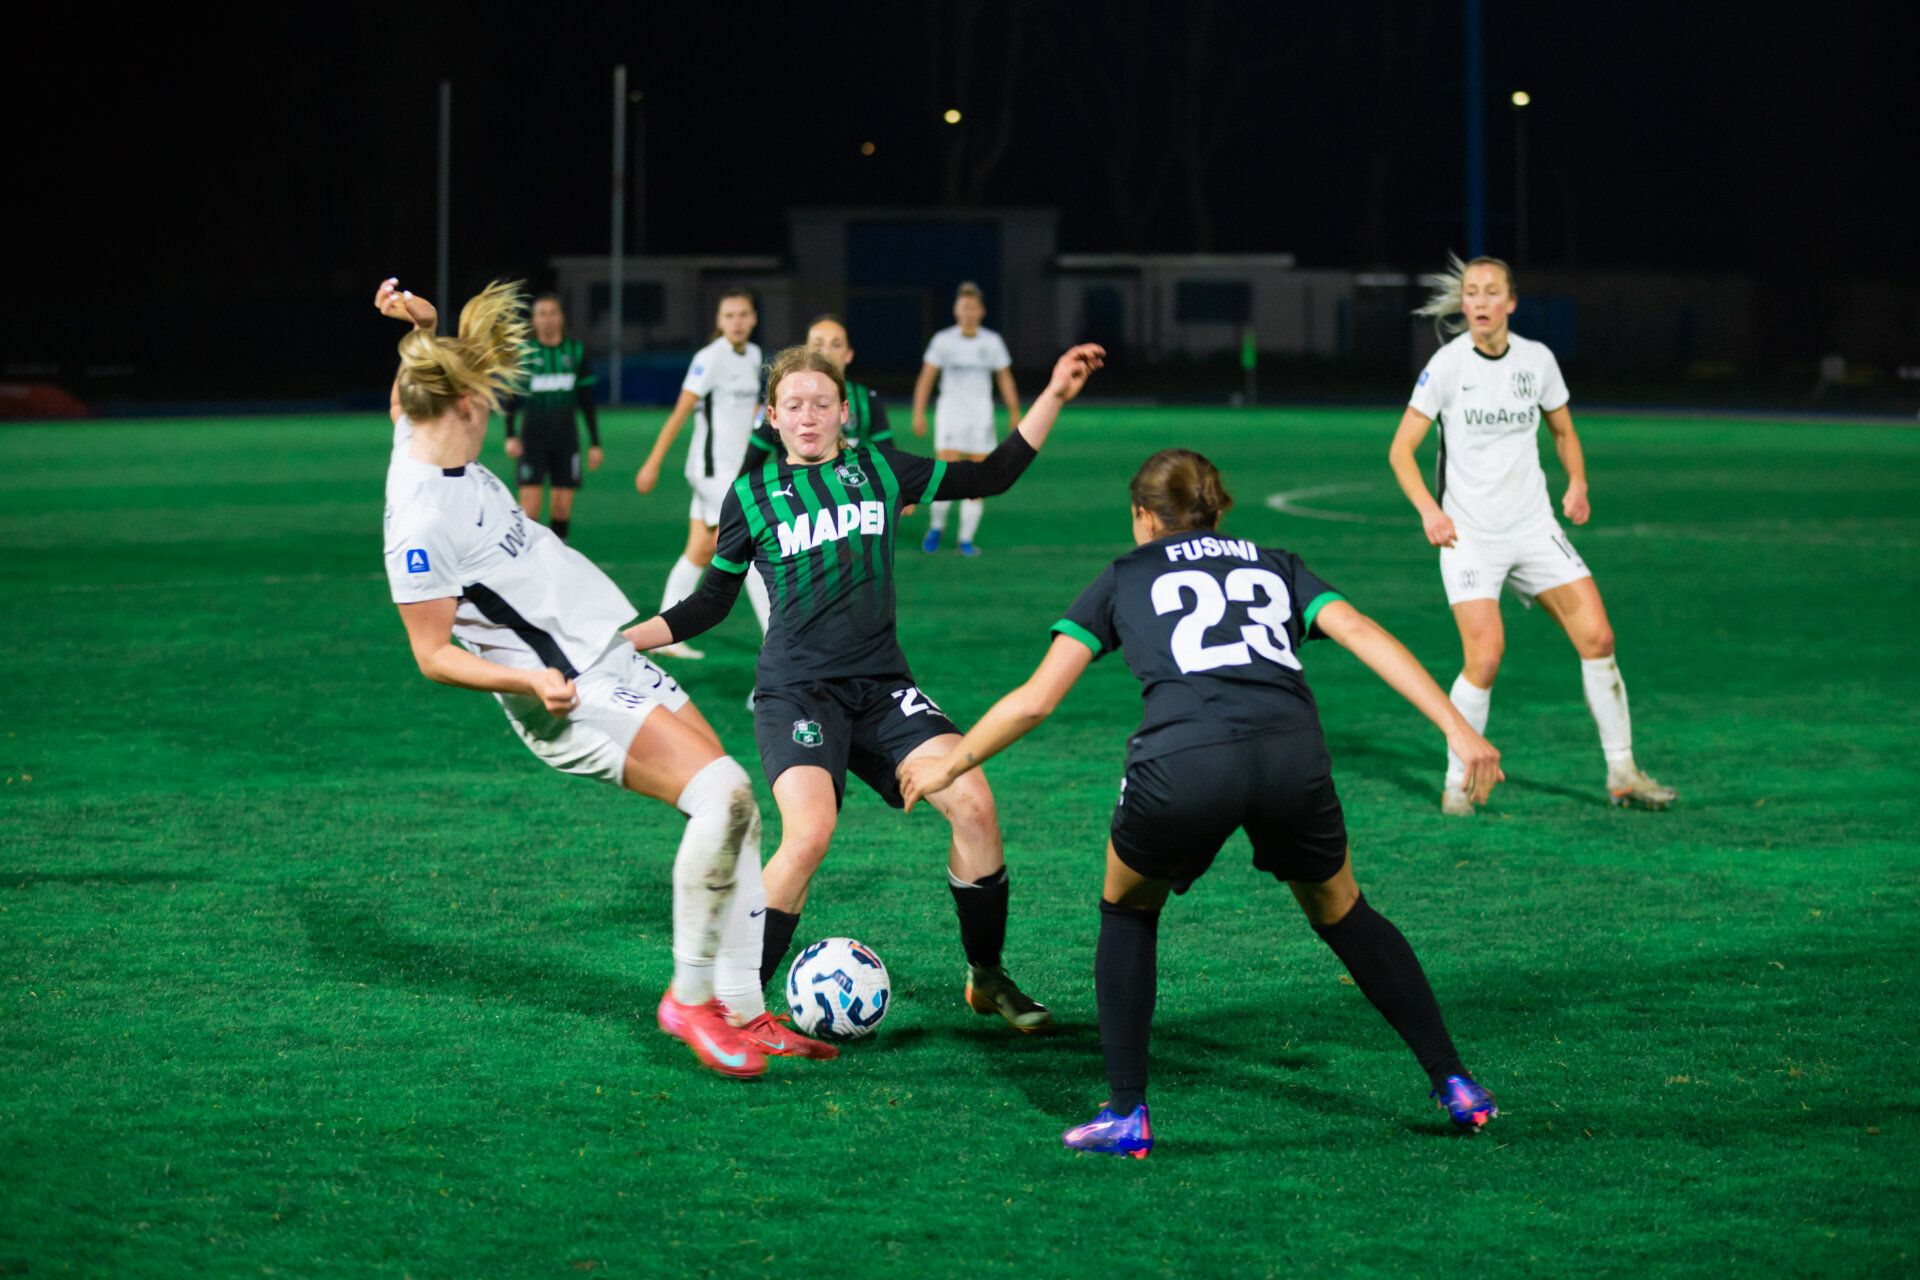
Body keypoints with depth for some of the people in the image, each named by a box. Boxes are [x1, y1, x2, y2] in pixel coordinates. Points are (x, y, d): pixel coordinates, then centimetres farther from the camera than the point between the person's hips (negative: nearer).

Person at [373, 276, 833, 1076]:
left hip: (609, 655, 10)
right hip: (572, 697, -10)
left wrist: (420, 326, 11)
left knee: (737, 811, 3)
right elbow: (434, 656, -17)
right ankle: (691, 996, -9)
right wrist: (529, 682, -29)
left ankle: (742, 1010, 9)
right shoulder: (419, 523, -20)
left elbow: (412, 386, 30)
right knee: (722, 792, -23)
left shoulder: (422, 442, 6)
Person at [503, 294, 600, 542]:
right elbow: (511, 398, 1)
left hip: (565, 438, 2)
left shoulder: (576, 352, 5)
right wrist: (511, 435, -11)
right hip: (533, 436, -2)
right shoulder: (524, 353, 0)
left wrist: (595, 444, 7)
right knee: (530, 505, -11)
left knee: (563, 507, 1)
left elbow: (587, 402, 9)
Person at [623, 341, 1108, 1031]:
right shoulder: (752, 496, 4)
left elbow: (991, 475, 16)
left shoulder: (881, 470, 9)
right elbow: (710, 603, 12)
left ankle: (987, 979, 6)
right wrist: (622, 640, 2)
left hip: (882, 683, 3)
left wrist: (1054, 396, 10)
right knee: (809, 832, -27)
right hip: (796, 690, -3)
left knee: (974, 805, -16)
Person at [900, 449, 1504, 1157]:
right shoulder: (1276, 565, 30)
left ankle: (1126, 1114, 18)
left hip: (1182, 764, -2)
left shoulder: (1124, 578, 25)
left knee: (1127, 911, 26)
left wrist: (949, 766, 35)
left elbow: (1035, 699, 21)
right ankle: (1454, 1083, 27)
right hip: (1293, 753, 2)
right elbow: (1362, 634, 12)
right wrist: (1458, 729, 6)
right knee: (1342, 915, 28)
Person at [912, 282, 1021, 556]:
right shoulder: (942, 341, -2)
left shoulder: (992, 342, 3)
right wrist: (918, 414, -6)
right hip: (949, 416, -2)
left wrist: (1015, 415, 5)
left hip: (980, 418, 2)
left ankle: (966, 540, 8)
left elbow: (1005, 379, 10)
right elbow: (925, 379, 1)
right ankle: (937, 526, 13)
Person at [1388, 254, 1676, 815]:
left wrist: (1577, 484, 0)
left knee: (1597, 637, -5)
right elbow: (1401, 449, -5)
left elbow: (1563, 431, 18)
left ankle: (1621, 773, 7)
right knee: (1485, 655, -18)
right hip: (1468, 534, -4)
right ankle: (1457, 783, 1)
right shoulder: (1447, 365, -8)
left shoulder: (1536, 359, 2)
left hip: (1534, 528, 4)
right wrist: (1429, 510, -19)